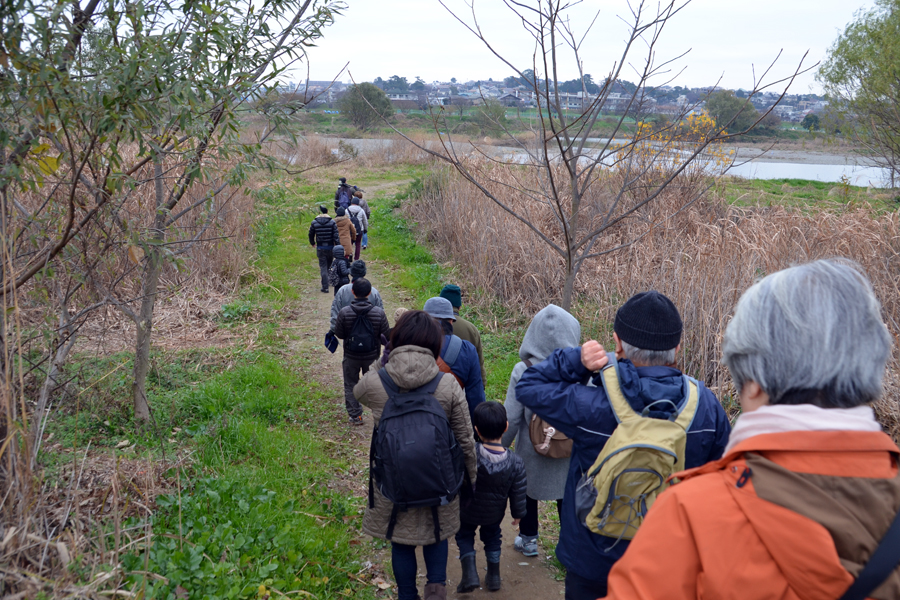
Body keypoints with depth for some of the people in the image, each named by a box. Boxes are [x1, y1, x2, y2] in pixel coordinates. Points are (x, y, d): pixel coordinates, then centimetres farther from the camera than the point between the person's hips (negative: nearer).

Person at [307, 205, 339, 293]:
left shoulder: (314, 223, -4)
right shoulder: (332, 222, -8)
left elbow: (311, 234, 9)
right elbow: (336, 236, -11)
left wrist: (312, 243, 27)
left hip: (320, 248, 0)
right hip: (330, 247, 0)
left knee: (323, 267, 2)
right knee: (329, 265, 20)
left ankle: (325, 287, -5)